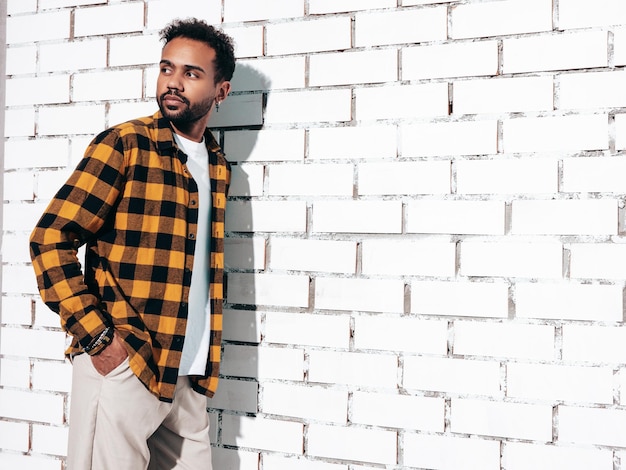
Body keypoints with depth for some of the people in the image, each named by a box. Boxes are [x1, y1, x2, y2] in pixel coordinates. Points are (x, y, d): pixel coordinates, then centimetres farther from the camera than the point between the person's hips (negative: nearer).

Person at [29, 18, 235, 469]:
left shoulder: (218, 166, 11)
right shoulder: (125, 144, -7)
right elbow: (51, 238, -11)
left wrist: (205, 362, 12)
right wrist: (95, 336, -16)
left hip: (190, 375, 6)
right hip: (122, 365, -6)